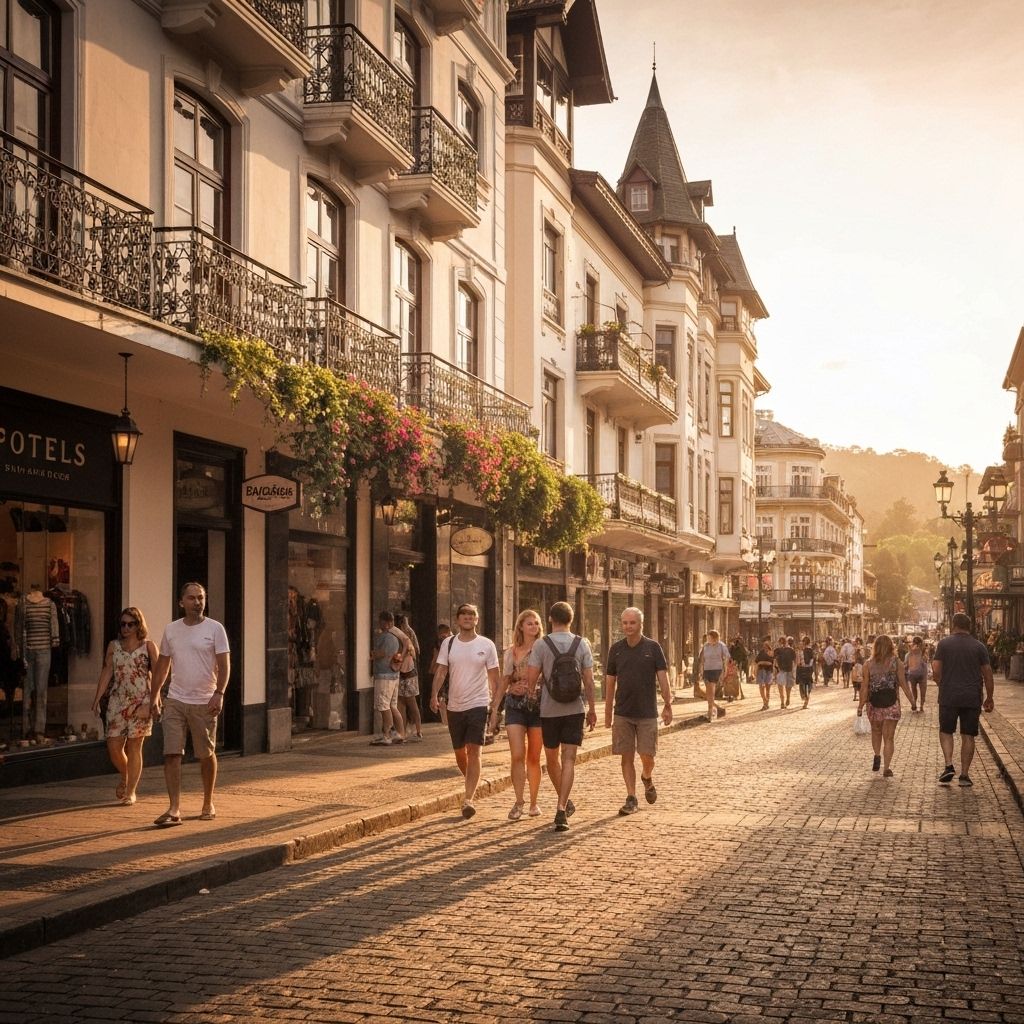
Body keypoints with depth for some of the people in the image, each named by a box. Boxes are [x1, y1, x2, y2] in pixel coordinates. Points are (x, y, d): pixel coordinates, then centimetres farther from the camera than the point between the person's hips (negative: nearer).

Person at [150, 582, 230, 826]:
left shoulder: (214, 628, -2)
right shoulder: (171, 630, 8)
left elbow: (224, 664, -8)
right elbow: (162, 665, 17)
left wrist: (219, 693, -20)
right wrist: (153, 696, 15)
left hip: (204, 703, -2)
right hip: (175, 701, 2)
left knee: (207, 755, 8)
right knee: (171, 754, -8)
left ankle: (208, 804, 24)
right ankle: (174, 809, -8)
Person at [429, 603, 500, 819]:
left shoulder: (486, 645, -1)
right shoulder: (449, 643, 4)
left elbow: (493, 676, 3)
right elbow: (441, 671, 1)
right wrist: (434, 695, -14)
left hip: (478, 704, -3)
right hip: (454, 706, 4)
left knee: (474, 751, -14)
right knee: (459, 752, 14)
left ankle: (469, 799, -15)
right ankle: (473, 786, 37)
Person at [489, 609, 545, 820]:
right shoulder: (512, 652, 8)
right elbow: (504, 681, 10)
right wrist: (494, 709, 6)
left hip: (538, 705, -1)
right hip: (515, 705, 1)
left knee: (534, 757, 7)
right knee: (517, 755, -10)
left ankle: (533, 802, 17)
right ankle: (519, 802, -7)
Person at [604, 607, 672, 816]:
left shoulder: (653, 647, -1)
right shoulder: (616, 649, 5)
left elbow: (663, 678, -4)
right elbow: (610, 682, 10)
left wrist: (668, 705, -13)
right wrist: (608, 713, 10)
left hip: (647, 713, -2)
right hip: (622, 713, 2)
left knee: (647, 756, -2)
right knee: (627, 757, 1)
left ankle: (647, 778, 31)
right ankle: (631, 799, 7)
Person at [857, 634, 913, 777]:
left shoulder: (869, 664, -1)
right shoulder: (897, 663, -3)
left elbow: (865, 686, -3)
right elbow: (903, 684, -4)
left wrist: (860, 705, 2)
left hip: (874, 702, 1)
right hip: (891, 703, -1)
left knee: (876, 731, 24)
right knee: (889, 737, 5)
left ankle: (877, 755, 7)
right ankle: (886, 768, 2)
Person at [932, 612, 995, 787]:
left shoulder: (944, 643, -2)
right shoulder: (979, 646, 1)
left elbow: (936, 671, -6)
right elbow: (988, 674, 2)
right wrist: (990, 698, 12)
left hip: (949, 697, -1)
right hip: (972, 699, 1)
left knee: (946, 731, 12)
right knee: (968, 736, 7)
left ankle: (948, 765, -6)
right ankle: (964, 774, 7)